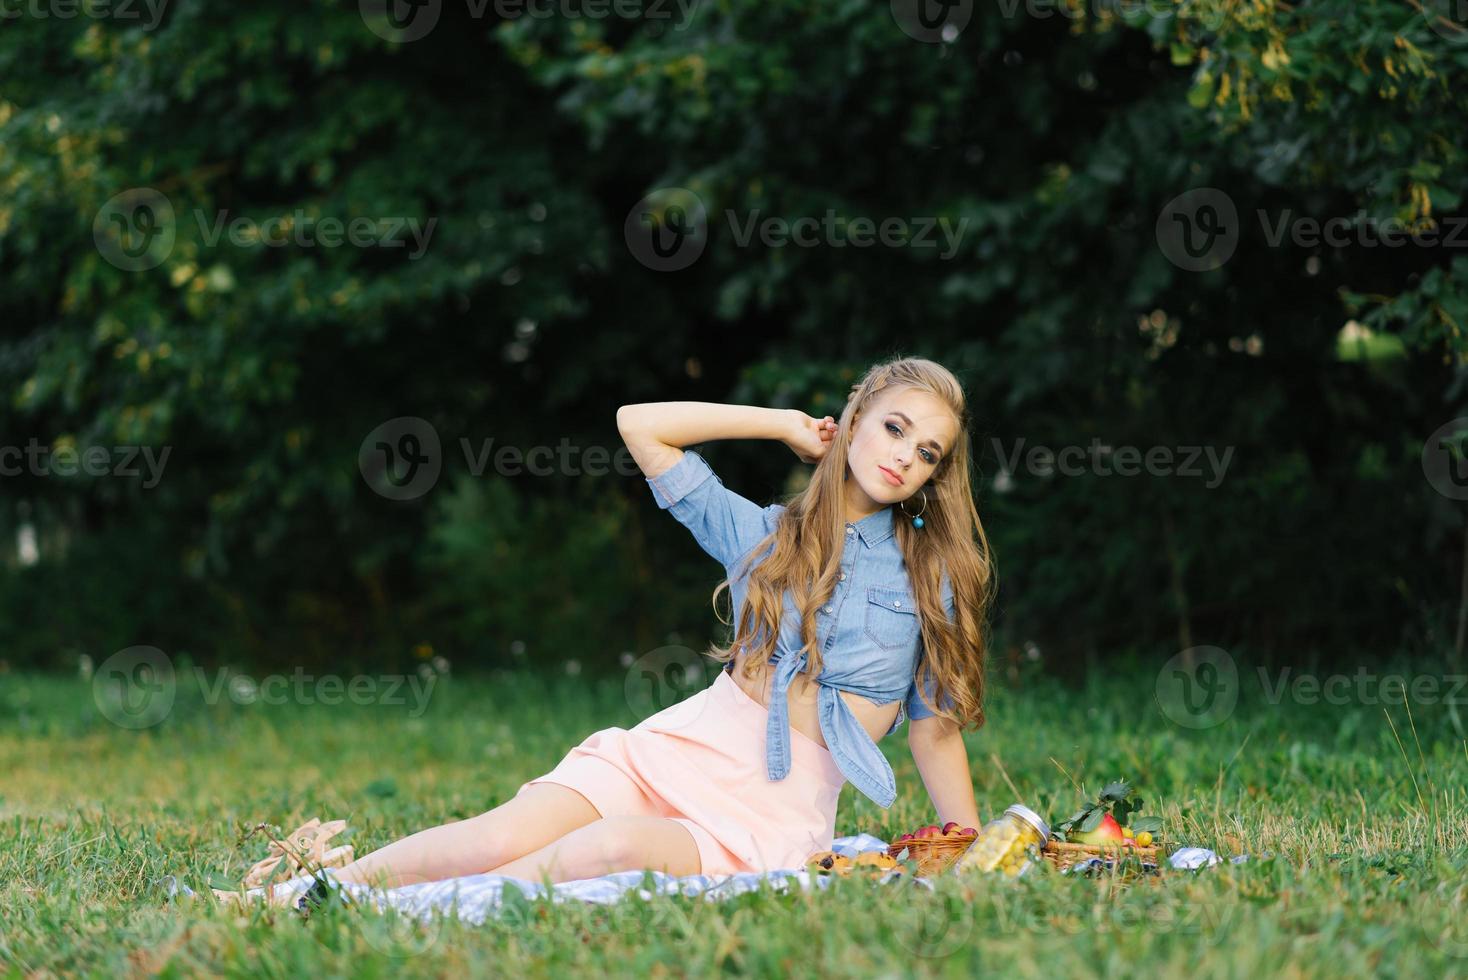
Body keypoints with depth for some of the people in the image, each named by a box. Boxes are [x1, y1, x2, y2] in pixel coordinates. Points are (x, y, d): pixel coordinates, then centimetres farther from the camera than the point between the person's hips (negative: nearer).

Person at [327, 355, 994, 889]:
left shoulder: (933, 574, 6)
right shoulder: (762, 533, 11)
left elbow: (934, 724, 10)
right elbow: (639, 424, 10)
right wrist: (785, 425, 14)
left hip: (780, 809, -2)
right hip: (678, 750, 2)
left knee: (618, 849, -33)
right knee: (505, 838, -24)